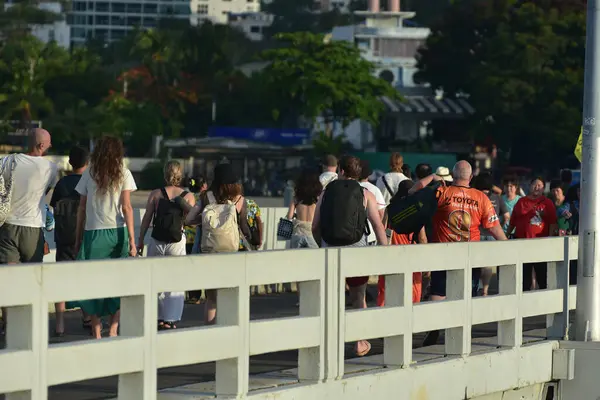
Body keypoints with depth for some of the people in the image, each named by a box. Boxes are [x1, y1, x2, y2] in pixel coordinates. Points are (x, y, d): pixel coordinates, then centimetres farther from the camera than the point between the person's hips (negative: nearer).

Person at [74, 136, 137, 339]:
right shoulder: (123, 174, 1)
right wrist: (131, 238, -5)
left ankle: (97, 332, 0)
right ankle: (113, 329, 3)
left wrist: (78, 237, 11)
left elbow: (82, 208, 5)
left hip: (93, 234, 0)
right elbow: (126, 208, -4)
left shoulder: (89, 174, 4)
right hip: (117, 232, 0)